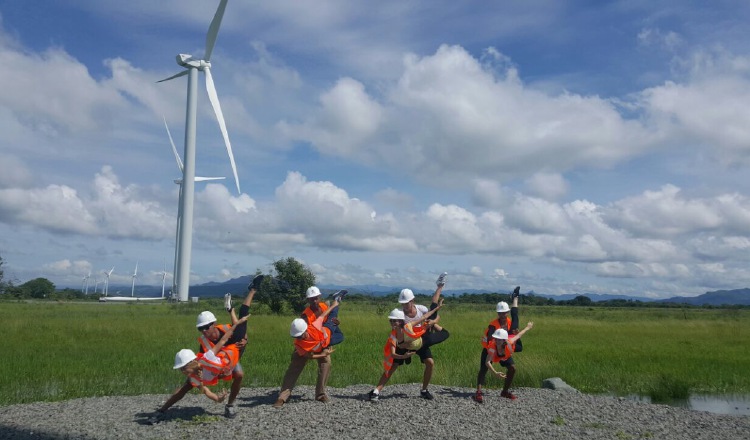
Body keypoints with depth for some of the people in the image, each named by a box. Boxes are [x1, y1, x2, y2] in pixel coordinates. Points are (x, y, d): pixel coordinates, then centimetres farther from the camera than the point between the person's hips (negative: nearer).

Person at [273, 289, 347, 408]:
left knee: (326, 365, -3)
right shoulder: (299, 344, -43)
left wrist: (335, 304, -11)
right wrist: (324, 354, -21)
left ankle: (321, 394, 19)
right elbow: (309, 356, -25)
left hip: (324, 345, 3)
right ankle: (282, 397, -14)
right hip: (305, 351, -3)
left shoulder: (315, 327, -48)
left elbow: (323, 315, -28)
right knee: (293, 370, -12)